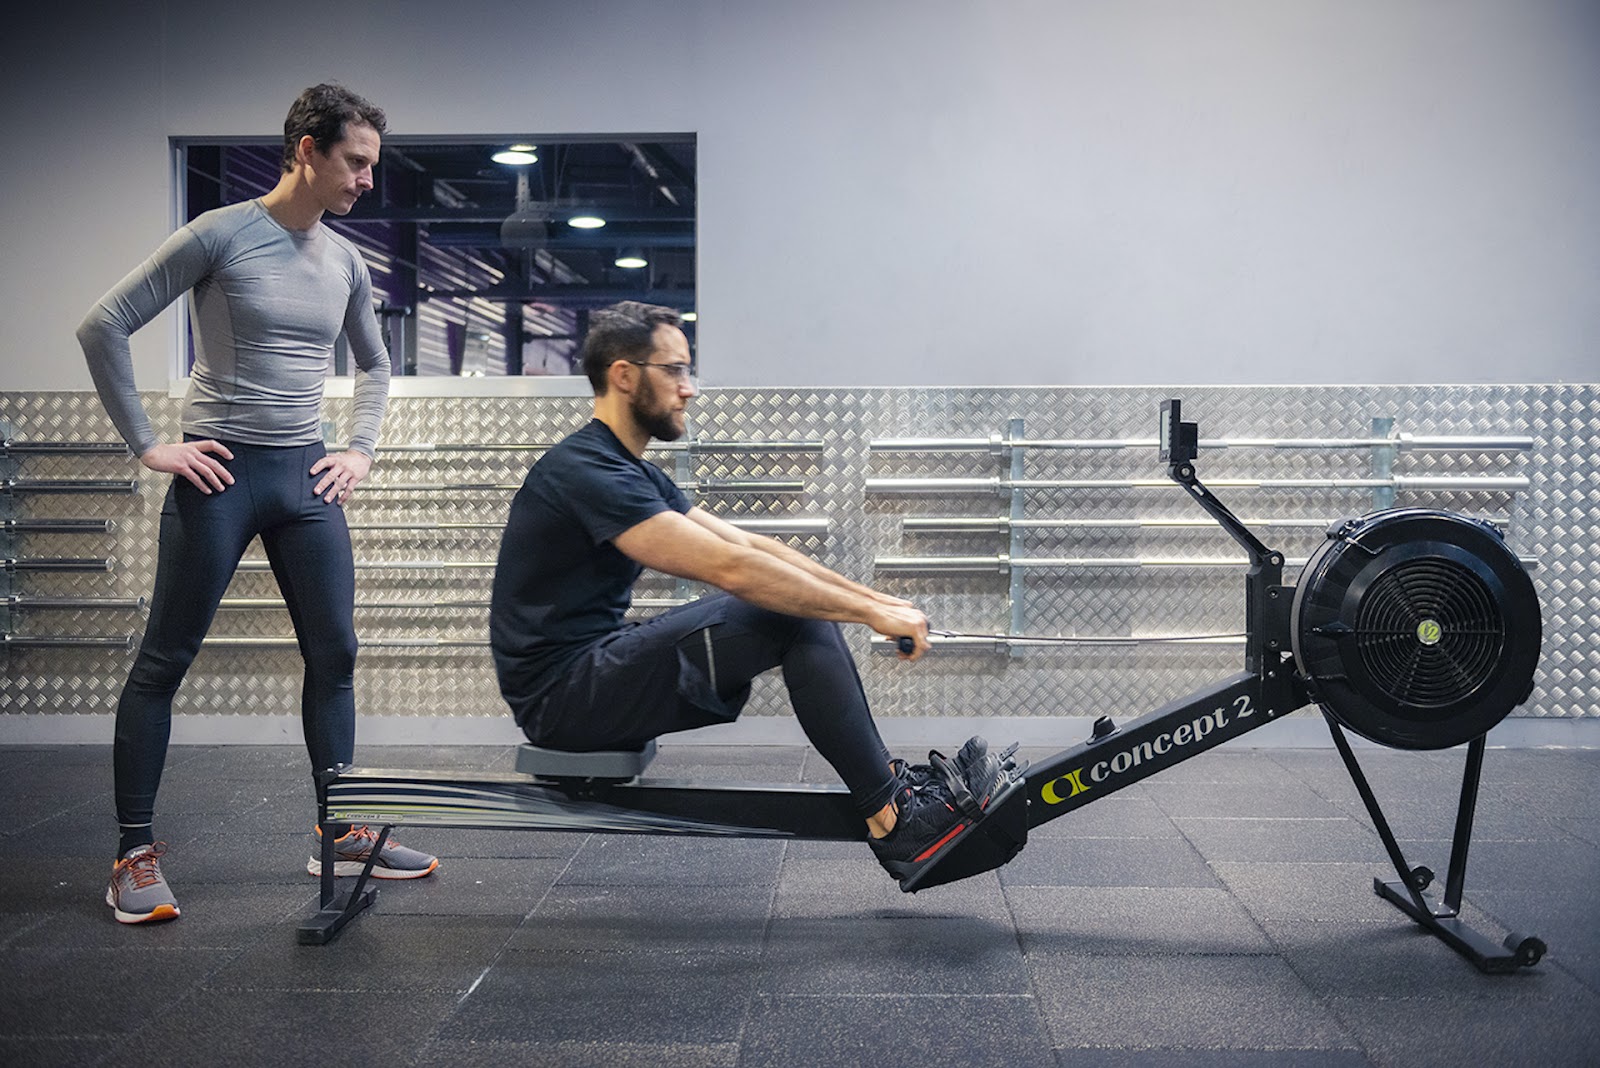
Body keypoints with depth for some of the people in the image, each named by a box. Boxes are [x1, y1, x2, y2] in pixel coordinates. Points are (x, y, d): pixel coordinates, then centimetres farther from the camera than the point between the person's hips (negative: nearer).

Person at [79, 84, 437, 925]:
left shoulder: (345, 263, 9)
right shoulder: (221, 235, -7)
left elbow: (373, 364, 26)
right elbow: (103, 327, -7)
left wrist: (360, 449, 14)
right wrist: (146, 445, -9)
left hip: (306, 478, 6)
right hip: (220, 475, -5)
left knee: (334, 655, 6)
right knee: (165, 661, 1)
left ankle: (342, 835, 17)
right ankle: (136, 856, 11)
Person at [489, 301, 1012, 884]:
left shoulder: (633, 473, 14)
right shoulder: (584, 471, -19)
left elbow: (745, 542, 13)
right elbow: (729, 567, -27)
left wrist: (869, 596, 7)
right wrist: (869, 613, -21)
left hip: (600, 668, 10)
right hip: (563, 697, -10)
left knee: (808, 603, 1)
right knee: (793, 616, -21)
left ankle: (890, 784, 3)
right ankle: (896, 824, -14)